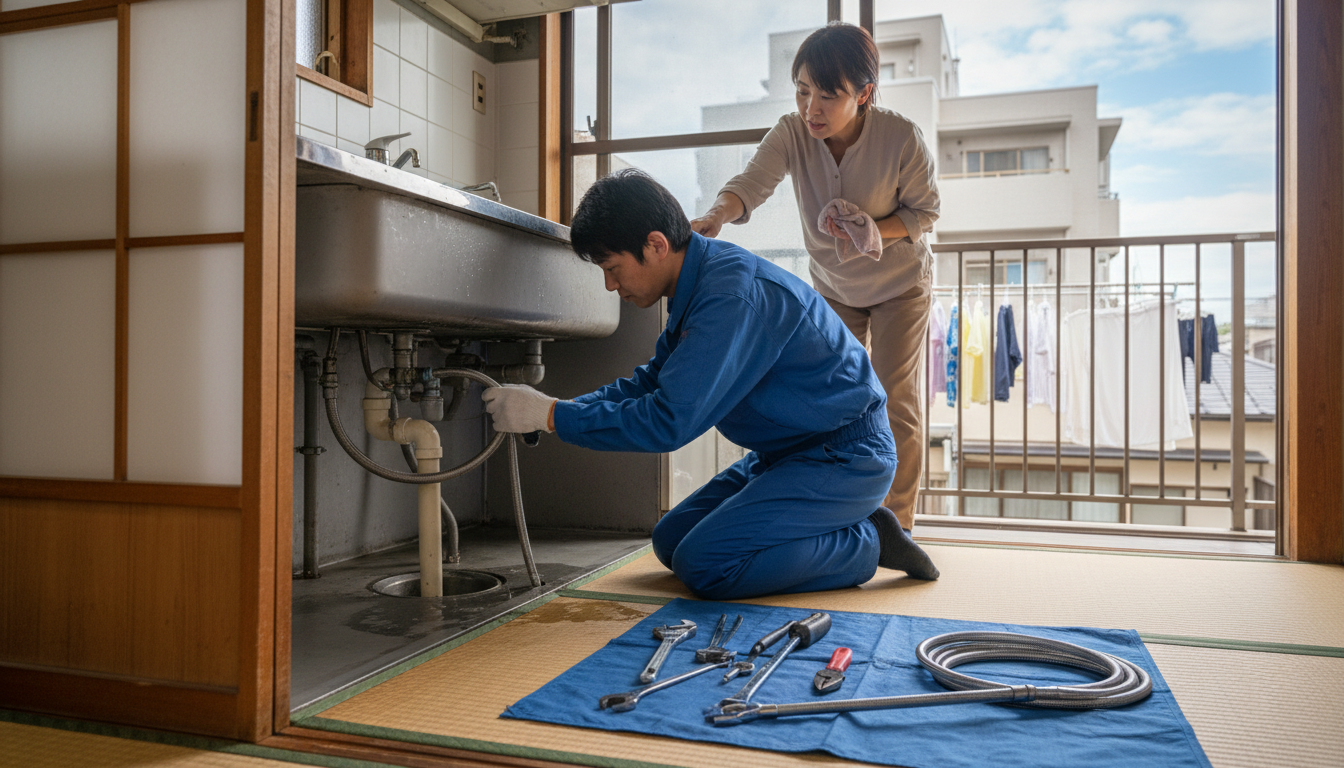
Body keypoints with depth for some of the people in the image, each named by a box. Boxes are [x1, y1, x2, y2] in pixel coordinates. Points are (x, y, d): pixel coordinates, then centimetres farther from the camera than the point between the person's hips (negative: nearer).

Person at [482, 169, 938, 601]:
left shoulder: (732, 295, -27)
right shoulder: (699, 283, 5)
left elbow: (668, 422, -29)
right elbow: (649, 383, 13)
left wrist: (550, 416, -22)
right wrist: (557, 407, 0)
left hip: (845, 456, -10)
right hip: (787, 453, 10)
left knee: (703, 565, -20)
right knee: (671, 542, 10)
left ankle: (865, 543, -4)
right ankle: (842, 525, 12)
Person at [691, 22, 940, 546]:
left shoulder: (901, 138, -27)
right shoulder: (791, 134, -22)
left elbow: (926, 210, -14)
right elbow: (751, 182, -38)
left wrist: (875, 230, -32)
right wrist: (715, 216, -60)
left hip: (899, 284, -3)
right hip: (832, 286, 3)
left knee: (895, 399, -5)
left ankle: (897, 520, 7)